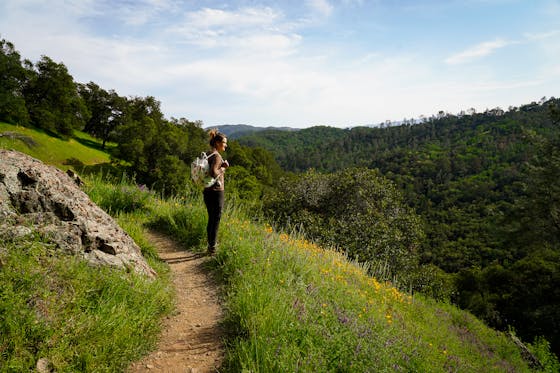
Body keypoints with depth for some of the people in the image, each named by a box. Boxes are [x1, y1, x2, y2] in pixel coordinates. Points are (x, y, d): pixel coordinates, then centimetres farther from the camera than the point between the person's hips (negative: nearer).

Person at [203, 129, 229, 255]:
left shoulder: (206, 155, 12)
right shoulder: (217, 156, -16)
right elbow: (213, 173, -29)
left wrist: (223, 166, 0)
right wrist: (222, 169, -10)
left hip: (207, 191, 9)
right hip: (216, 191, -9)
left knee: (211, 219, 16)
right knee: (216, 220, 1)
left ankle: (210, 245, 24)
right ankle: (212, 248, 7)